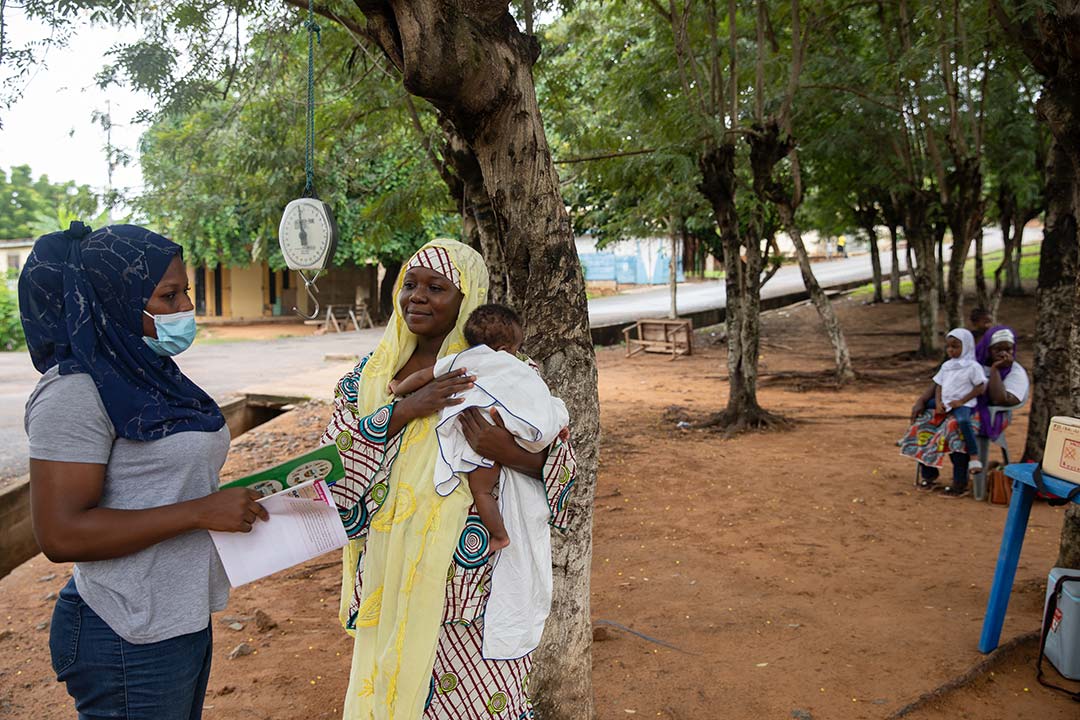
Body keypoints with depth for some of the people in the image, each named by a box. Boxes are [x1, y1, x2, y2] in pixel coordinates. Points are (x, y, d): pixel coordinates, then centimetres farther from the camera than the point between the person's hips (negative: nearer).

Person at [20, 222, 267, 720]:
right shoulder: (75, 392, -18)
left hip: (183, 619, 9)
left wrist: (237, 499, 4)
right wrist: (200, 512, -25)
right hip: (131, 642, -9)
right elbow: (60, 534, -23)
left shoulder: (150, 373, 9)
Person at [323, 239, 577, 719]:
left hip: (466, 573, -3)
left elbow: (562, 463, -4)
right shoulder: (372, 373, 5)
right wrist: (404, 411, -20)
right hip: (390, 576, 3)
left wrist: (510, 454, -24)